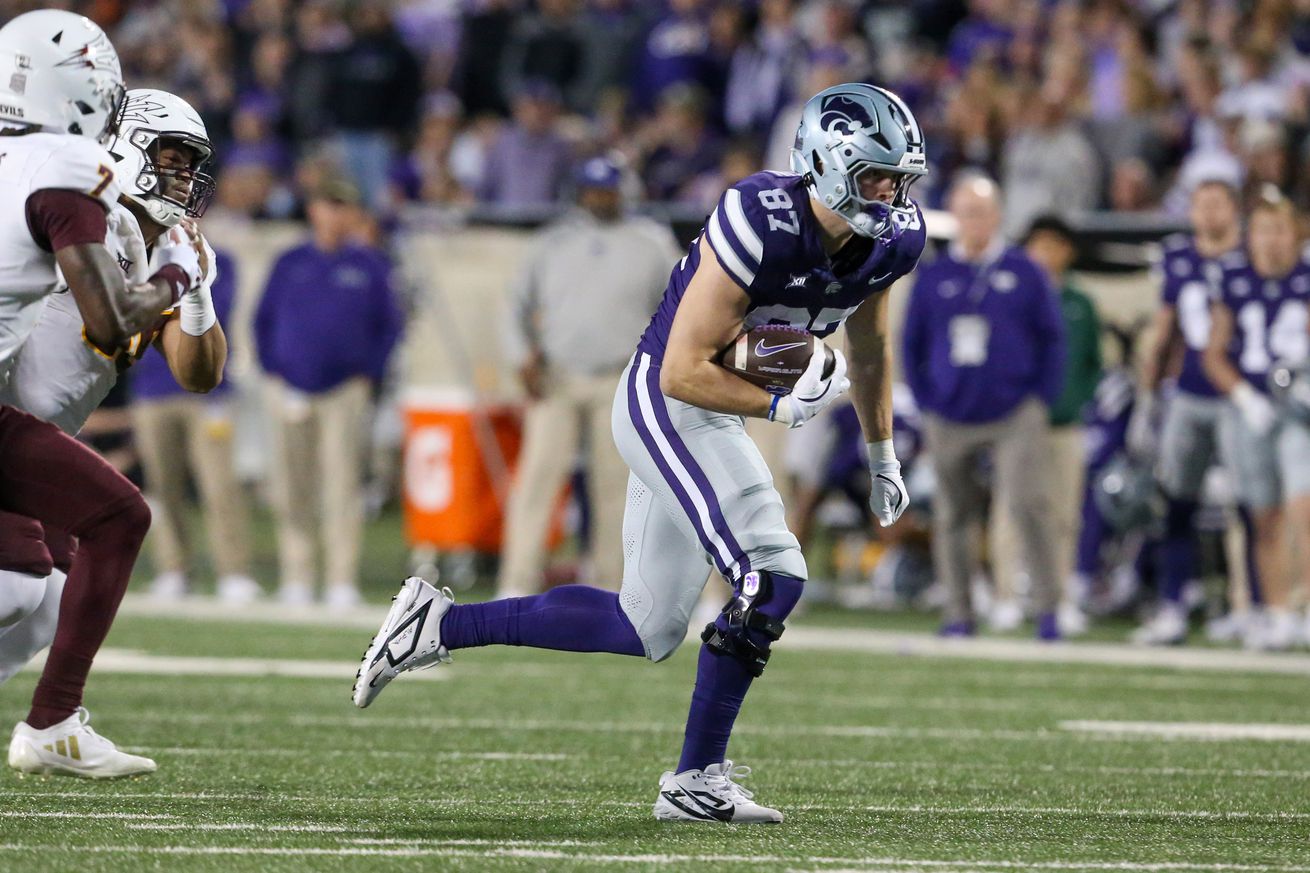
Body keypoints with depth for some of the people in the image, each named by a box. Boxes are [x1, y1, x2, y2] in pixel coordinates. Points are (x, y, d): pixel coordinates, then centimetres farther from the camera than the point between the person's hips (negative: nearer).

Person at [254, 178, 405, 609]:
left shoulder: (371, 266, 6)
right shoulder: (290, 264, 10)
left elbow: (390, 325, 10)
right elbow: (264, 320, 15)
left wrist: (369, 375, 1)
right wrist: (272, 370, 4)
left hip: (345, 392, -2)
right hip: (291, 391, 2)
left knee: (342, 489, -8)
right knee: (291, 491, 1)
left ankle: (342, 582, -7)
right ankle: (295, 578, 8)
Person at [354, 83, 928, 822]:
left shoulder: (889, 240, -2)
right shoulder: (762, 226, -26)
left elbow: (869, 345, 19)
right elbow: (684, 371, -24)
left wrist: (884, 458, 24)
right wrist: (781, 407, -28)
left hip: (704, 418, 9)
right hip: (666, 406, -9)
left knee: (646, 630, 9)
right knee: (771, 578, -19)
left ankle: (440, 624, 17)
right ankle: (697, 781, -10)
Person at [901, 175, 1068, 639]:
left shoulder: (1024, 272, 3)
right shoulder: (933, 277, 8)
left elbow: (1052, 338, 5)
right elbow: (911, 344, 13)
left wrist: (1041, 399, -2)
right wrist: (926, 401, 4)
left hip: (1014, 415, -3)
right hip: (951, 421, 3)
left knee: (1028, 504, -16)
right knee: (952, 517, 6)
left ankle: (1047, 608, -12)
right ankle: (958, 614, 15)